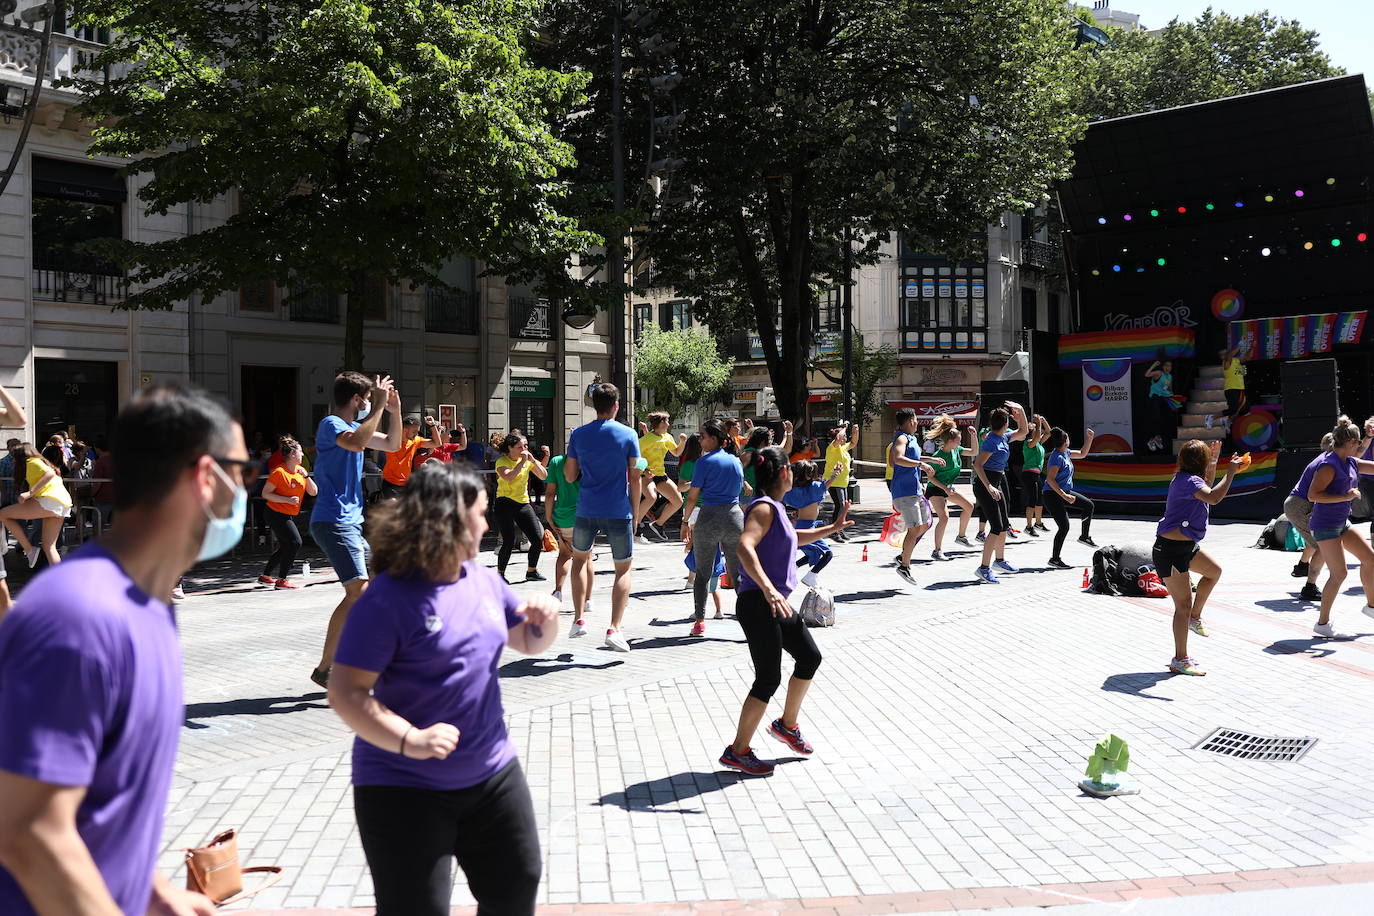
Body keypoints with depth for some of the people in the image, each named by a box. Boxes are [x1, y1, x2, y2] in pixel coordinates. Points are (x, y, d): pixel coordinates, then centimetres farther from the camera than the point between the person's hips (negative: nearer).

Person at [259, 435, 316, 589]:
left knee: (285, 547, 15)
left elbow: (313, 492, 4)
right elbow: (265, 493, -15)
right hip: (277, 514, -9)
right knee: (295, 543, -16)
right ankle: (282, 580, -10)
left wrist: (306, 476, -10)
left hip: (290, 516, 9)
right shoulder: (279, 472, -16)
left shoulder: (300, 470, 7)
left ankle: (265, 576, 30)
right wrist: (287, 499, -24)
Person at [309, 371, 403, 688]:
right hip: (333, 521, -10)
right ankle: (324, 669, -15)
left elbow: (392, 444, 26)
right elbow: (357, 443, -32)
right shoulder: (331, 424, -11)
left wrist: (395, 410, 12)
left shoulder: (353, 426, 17)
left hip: (351, 520, 10)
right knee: (358, 591, -18)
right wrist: (380, 407, -25)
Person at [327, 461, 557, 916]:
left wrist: (547, 621, -5)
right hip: (405, 788, -7)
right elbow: (345, 694, -20)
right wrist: (409, 741, -33)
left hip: (492, 773, 7)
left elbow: (529, 642, 18)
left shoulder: (483, 580, 5)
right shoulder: (388, 599, -17)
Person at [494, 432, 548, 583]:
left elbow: (544, 476, 2)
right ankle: (500, 574, 4)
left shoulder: (528, 460, 9)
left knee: (538, 539, -1)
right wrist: (522, 461, -22)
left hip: (523, 504, 5)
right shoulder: (502, 461, -6)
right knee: (509, 542, -13)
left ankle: (531, 571, 18)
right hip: (505, 504, -5)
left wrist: (533, 461, -9)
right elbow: (508, 477, -26)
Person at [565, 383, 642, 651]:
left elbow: (569, 476, 6)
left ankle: (579, 619, 19)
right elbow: (634, 479, -3)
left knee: (579, 558, 25)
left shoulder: (578, 434, 1)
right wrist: (635, 512, 6)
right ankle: (614, 629, -5)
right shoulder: (628, 435, -4)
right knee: (623, 569, 8)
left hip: (586, 510, 2)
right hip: (619, 511, -2)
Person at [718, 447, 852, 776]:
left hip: (775, 604, 10)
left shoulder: (775, 508, 15)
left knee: (810, 657, 20)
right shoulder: (765, 508, -15)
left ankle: (787, 724, 36)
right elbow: (744, 546, -33)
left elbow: (794, 537, 37)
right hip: (758, 604, -10)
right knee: (769, 679, -6)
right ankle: (738, 751, 4)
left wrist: (832, 528, 36)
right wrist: (768, 589, -43)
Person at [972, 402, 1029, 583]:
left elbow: (1023, 432, 25)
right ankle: (984, 568, -12)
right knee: (996, 527, -14)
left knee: (1004, 525, 18)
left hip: (996, 483, 10)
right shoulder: (992, 441, -18)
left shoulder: (1004, 438, 9)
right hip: (984, 484, -10)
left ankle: (1000, 560, 35)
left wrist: (1021, 411, 12)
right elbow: (977, 465, -24)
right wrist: (989, 487, -30)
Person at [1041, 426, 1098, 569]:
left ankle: (1084, 536, 27)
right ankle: (1055, 559, -3)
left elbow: (1082, 454, 25)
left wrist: (1089, 438, 16)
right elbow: (1050, 479, -27)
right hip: (1053, 495, -10)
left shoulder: (1065, 453, 7)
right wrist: (1065, 496, -29)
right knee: (1064, 526, -12)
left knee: (1089, 505, 15)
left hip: (1065, 492, 10)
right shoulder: (1057, 457, -22)